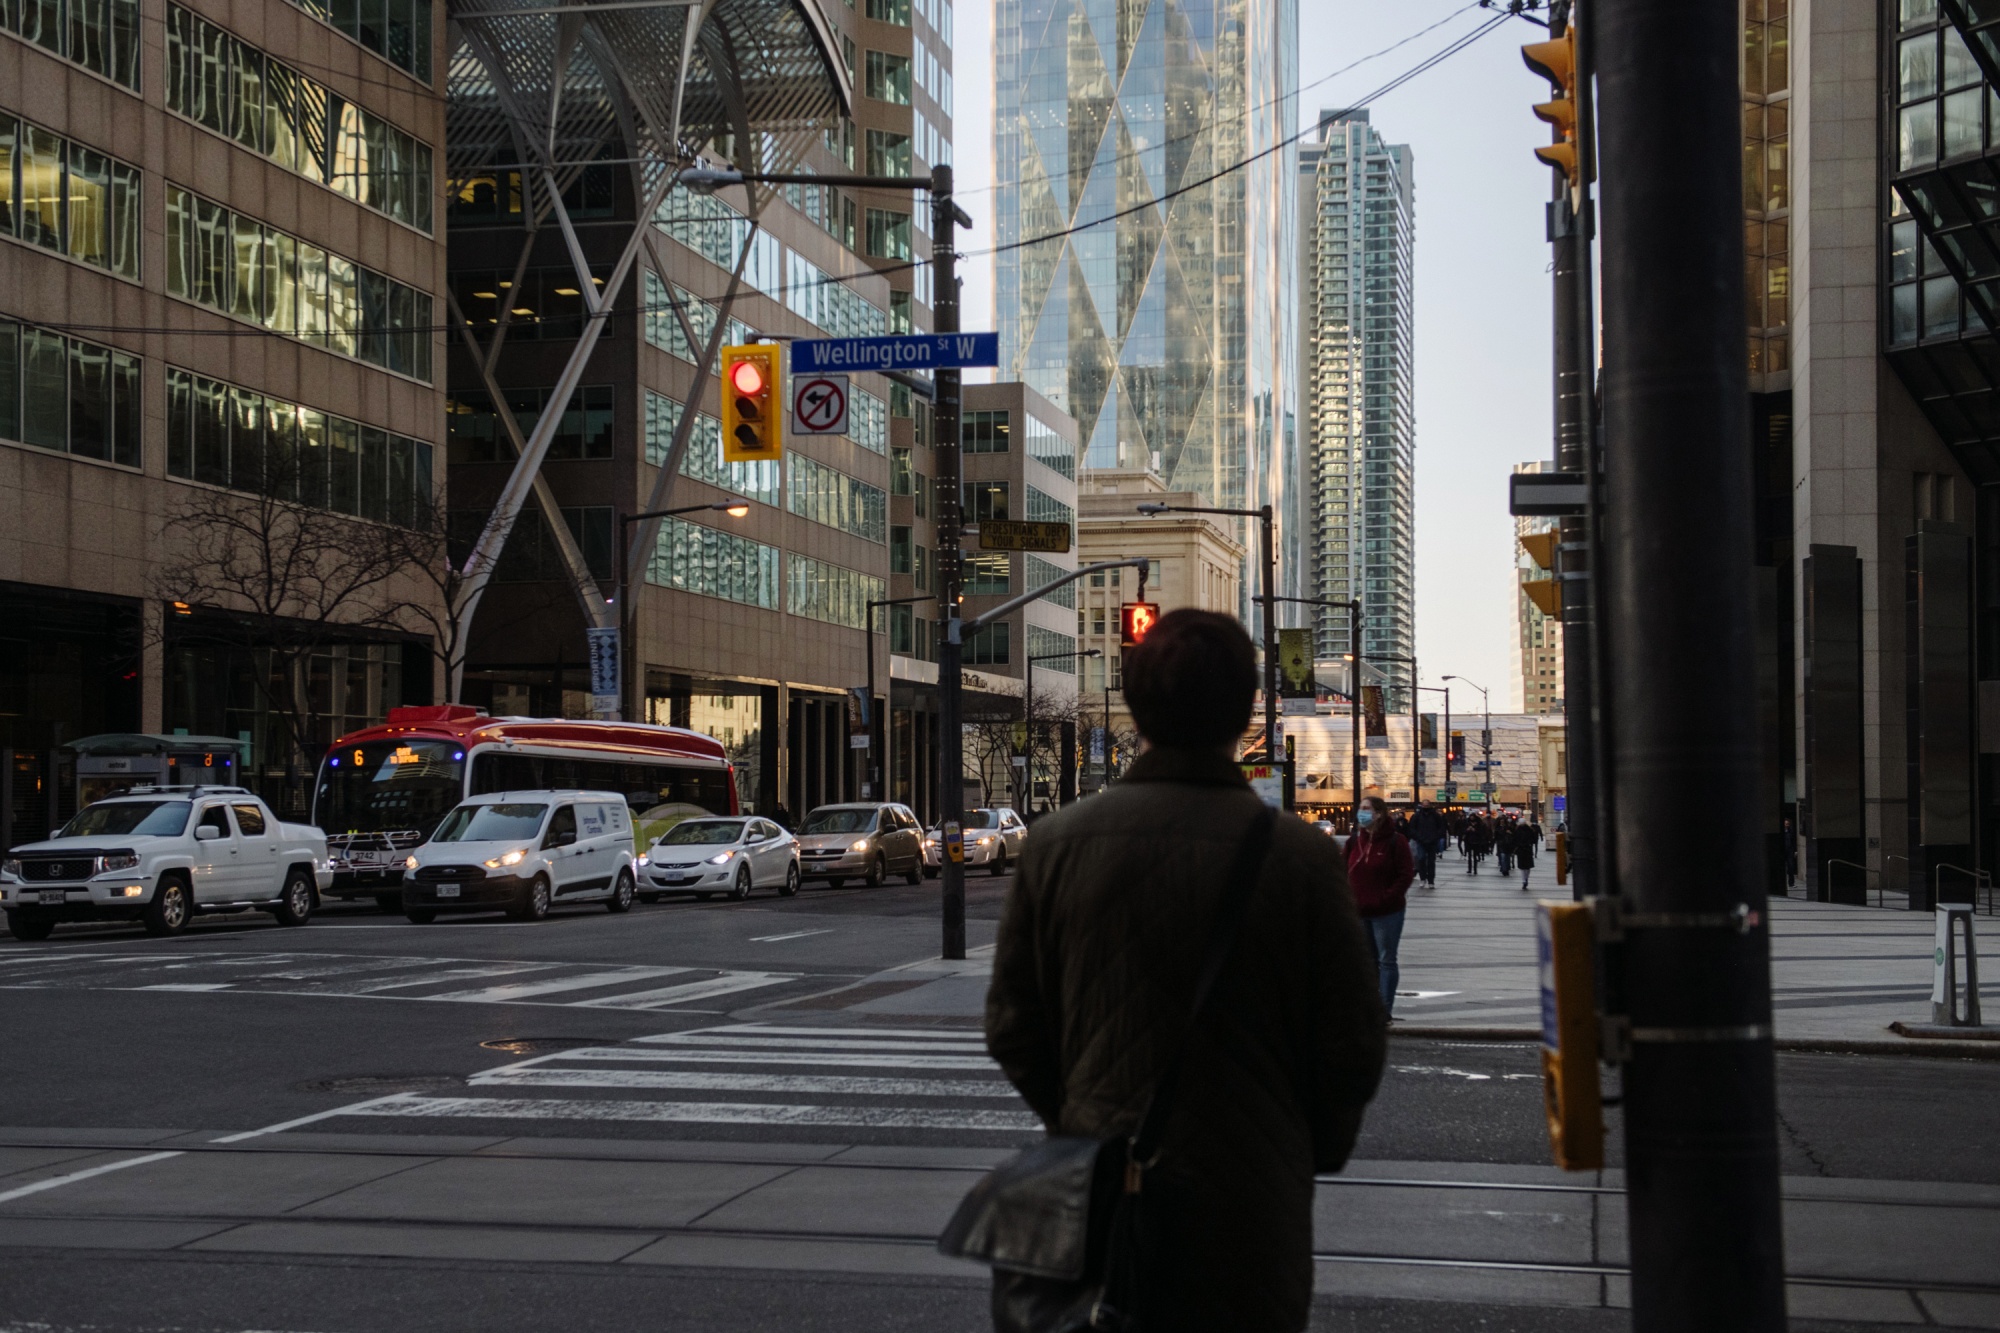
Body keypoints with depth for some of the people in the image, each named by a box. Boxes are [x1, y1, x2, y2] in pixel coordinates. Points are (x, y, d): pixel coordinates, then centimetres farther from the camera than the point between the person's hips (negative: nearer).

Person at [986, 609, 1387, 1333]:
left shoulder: (1058, 843, -4)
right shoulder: (1301, 858, -9)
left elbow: (1012, 1028, 3)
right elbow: (1355, 1045, -4)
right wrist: (1316, 1150, 14)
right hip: (1250, 1205, -1)